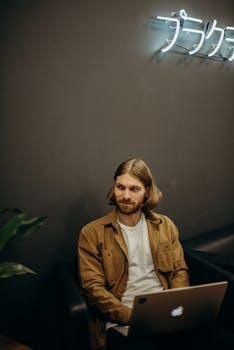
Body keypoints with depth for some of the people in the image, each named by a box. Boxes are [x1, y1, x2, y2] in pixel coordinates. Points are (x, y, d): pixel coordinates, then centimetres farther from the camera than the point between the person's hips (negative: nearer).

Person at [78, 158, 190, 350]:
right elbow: (93, 287, -4)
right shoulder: (92, 233, 0)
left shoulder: (165, 225, 12)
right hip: (120, 320, -4)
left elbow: (180, 271, 12)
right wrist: (131, 316, -16)